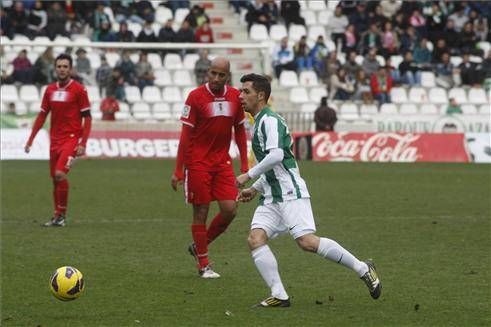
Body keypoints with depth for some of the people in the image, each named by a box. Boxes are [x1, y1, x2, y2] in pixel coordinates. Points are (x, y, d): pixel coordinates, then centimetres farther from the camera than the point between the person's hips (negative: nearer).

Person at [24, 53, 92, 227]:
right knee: (55, 178, 7)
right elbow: (42, 116, 16)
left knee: (60, 174, -19)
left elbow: (87, 118, -6)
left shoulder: (78, 89, -6)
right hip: (55, 139, 6)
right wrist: (30, 139, 11)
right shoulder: (50, 90, 9)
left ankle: (62, 214, -6)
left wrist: (83, 144, -14)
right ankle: (57, 216, 18)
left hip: (72, 138, -6)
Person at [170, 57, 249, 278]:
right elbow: (185, 134, -7)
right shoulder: (196, 96, -9)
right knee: (201, 212, 0)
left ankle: (199, 246, 18)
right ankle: (203, 265, 10)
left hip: (222, 161, 4)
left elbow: (239, 131, 13)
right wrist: (178, 171, -9)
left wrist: (244, 165, 9)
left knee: (230, 210, -4)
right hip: (198, 163, -4)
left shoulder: (235, 96, 3)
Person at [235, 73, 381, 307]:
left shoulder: (270, 120, -9)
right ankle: (279, 295, -13)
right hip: (271, 197, 10)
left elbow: (276, 156, -24)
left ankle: (362, 269, -5)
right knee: (255, 239, -9)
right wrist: (255, 189, 26)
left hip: (290, 193, -10)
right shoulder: (259, 123, 22)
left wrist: (249, 175, -15)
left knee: (307, 241, -18)